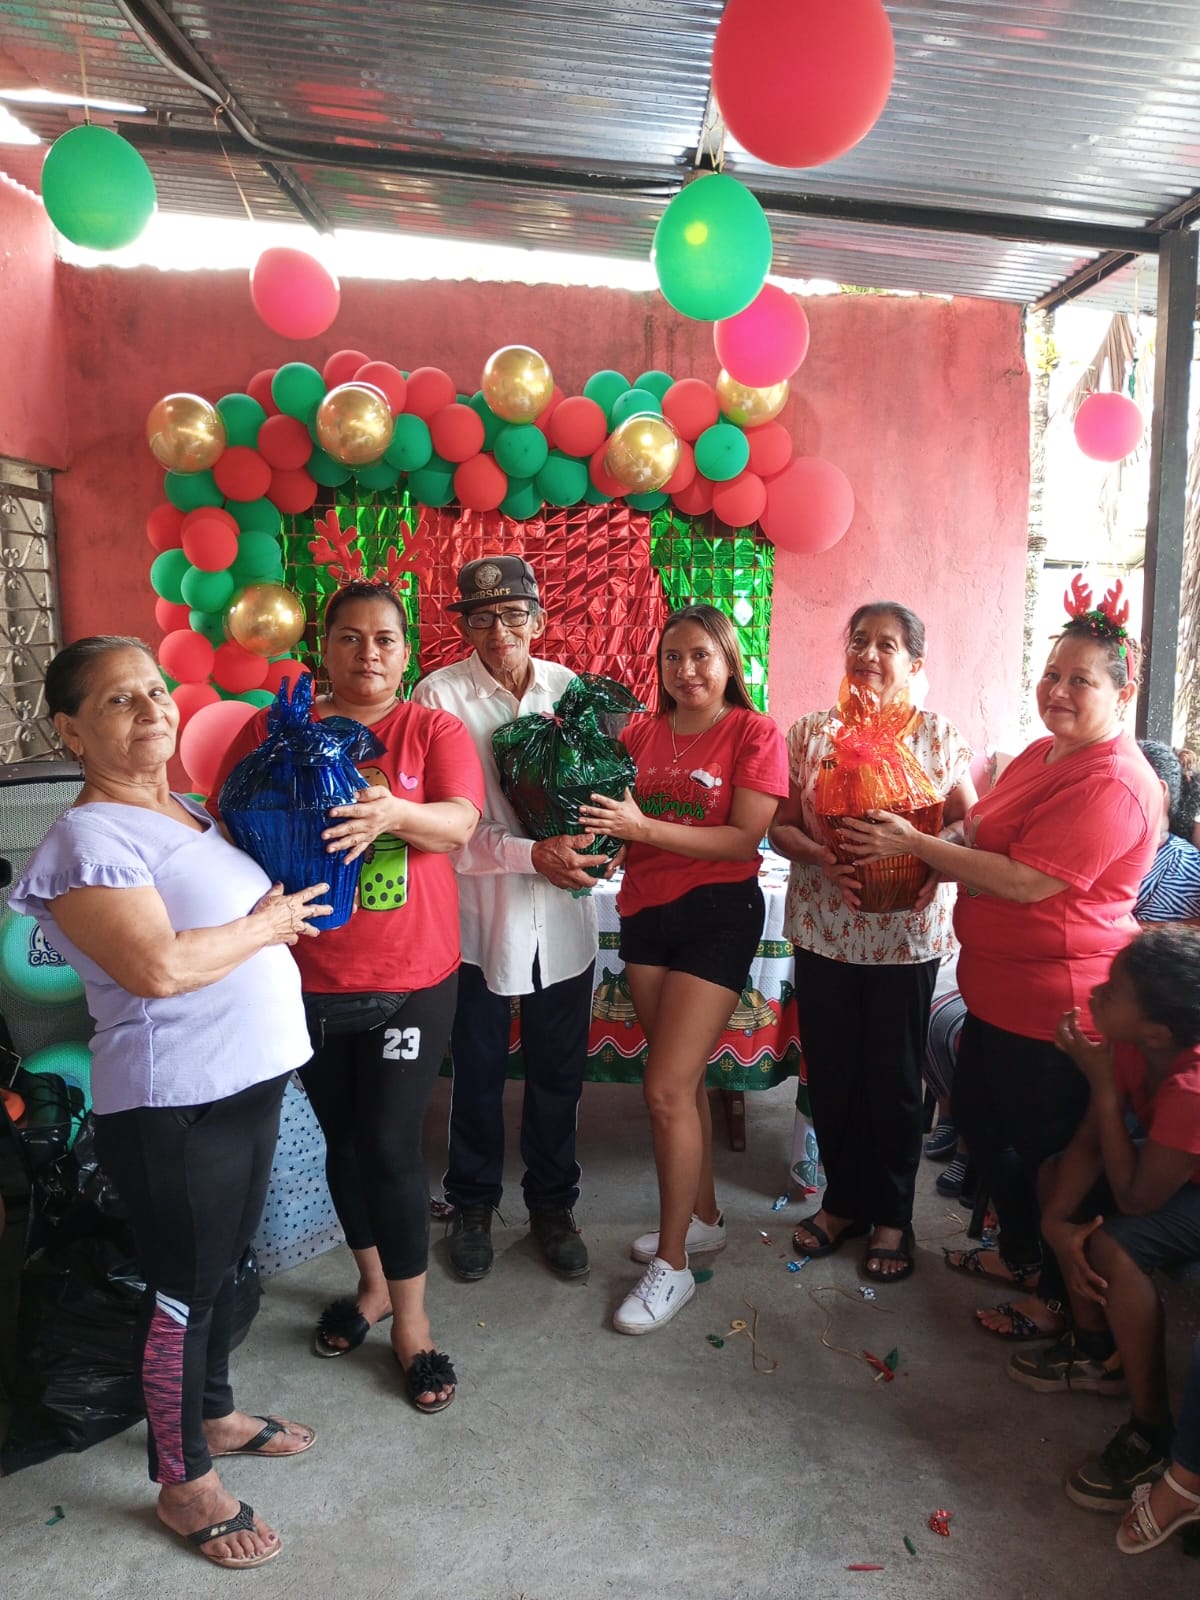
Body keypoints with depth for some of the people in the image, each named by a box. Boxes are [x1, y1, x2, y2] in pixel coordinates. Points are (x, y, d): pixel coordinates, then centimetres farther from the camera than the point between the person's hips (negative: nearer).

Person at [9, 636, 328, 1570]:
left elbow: (252, 910, 24)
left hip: (250, 1077, 8)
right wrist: (266, 925, -15)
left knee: (226, 1263, 23)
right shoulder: (91, 839, -18)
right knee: (184, 1286, 8)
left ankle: (213, 1412, 44)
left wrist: (282, 913, 2)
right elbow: (160, 967, -28)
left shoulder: (188, 811, 10)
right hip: (173, 1104, -8)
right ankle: (183, 1482, 28)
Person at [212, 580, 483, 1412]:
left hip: (410, 977, -2)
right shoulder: (275, 728, 3)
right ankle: (373, 1282, 40)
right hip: (309, 976, 3)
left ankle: (411, 1319, 22)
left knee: (393, 1145, 1)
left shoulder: (435, 730, -2)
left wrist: (392, 813, -36)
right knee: (343, 1138, 17)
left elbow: (460, 823, -16)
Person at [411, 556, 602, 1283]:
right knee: (478, 1072, 14)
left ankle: (553, 1205, 36)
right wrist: (532, 854, -22)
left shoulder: (570, 688, 1)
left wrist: (577, 842, -13)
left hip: (563, 916, 3)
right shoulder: (440, 695, -9)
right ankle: (473, 1205, 37)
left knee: (559, 1073, 15)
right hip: (478, 914, -2)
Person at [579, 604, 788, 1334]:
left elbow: (743, 838, -16)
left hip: (718, 913, -5)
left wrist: (642, 826, -24)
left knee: (667, 1088, -8)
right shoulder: (642, 733, 7)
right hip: (646, 911, 5)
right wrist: (596, 820, -13)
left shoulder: (754, 733, -8)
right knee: (682, 1076, 16)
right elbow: (614, 813, 10)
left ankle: (672, 1264, 9)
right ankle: (703, 1217, 36)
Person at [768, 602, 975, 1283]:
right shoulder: (811, 733, 3)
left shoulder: (942, 737, 0)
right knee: (831, 1074, 11)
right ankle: (842, 1200, 32)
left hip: (907, 935, -1)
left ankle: (891, 1215, 29)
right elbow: (780, 825, 2)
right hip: (823, 931, 2)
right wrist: (821, 858, -17)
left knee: (894, 1079, 9)